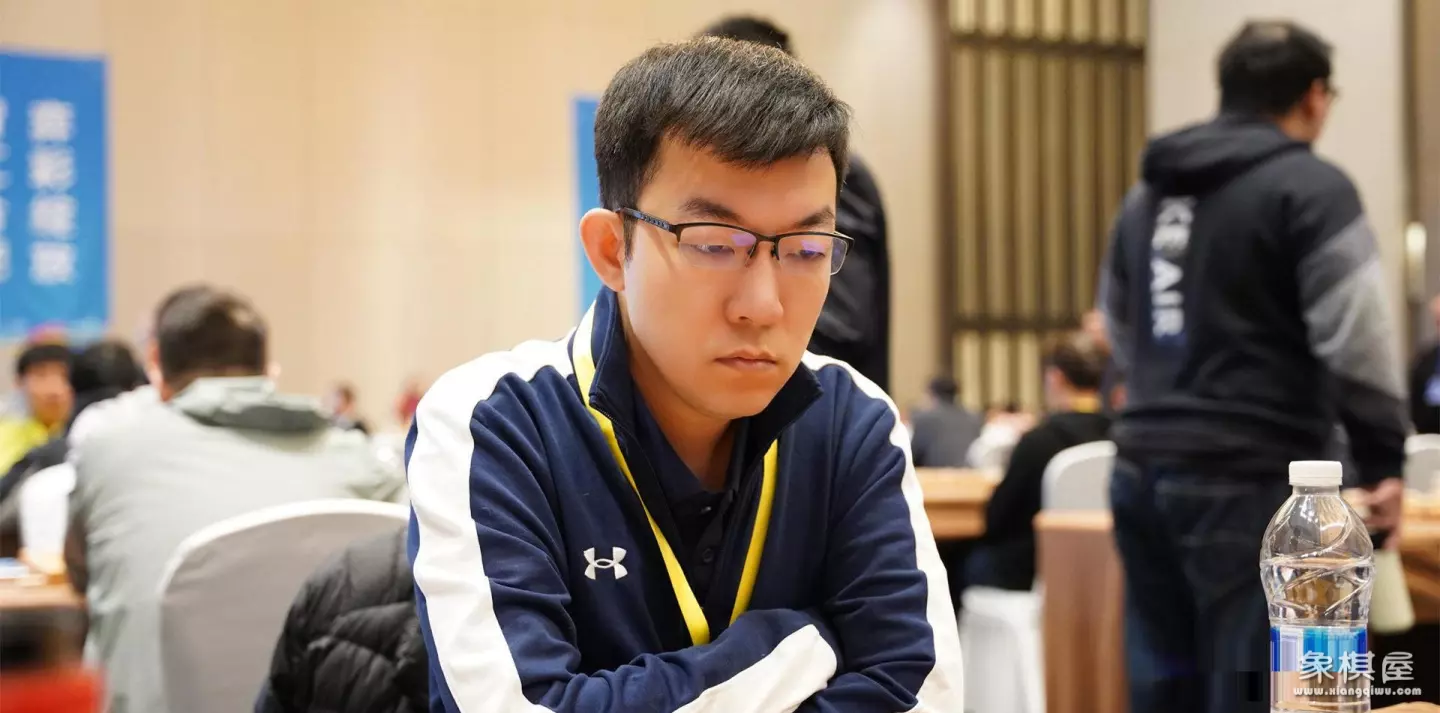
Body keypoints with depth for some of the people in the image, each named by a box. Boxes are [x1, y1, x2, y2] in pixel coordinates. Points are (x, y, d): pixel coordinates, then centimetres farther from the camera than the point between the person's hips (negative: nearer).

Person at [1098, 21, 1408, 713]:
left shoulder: (1147, 192, 16)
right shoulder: (1311, 186, -7)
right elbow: (1356, 340, -13)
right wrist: (1384, 459, -4)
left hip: (1142, 470, 7)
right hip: (1250, 479, -7)